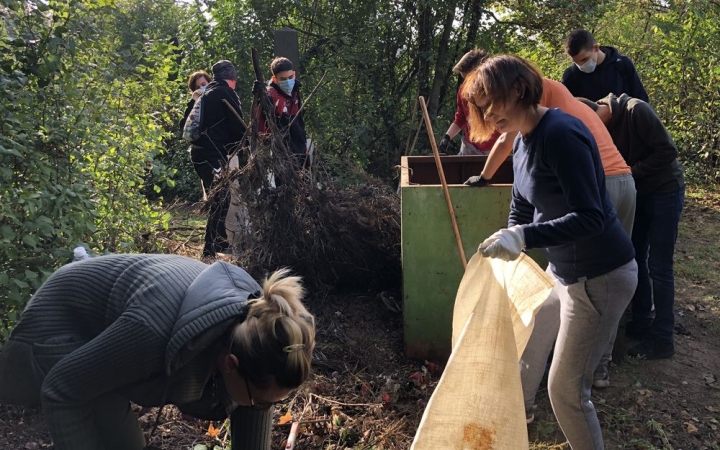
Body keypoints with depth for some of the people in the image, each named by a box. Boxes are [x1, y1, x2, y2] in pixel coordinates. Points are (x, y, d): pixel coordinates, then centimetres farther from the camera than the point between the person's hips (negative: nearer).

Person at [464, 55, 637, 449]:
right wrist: (505, 253, 6)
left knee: (566, 389, -1)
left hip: (599, 277, -10)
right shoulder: (523, 142, 5)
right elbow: (521, 209, 14)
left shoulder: (560, 135, -25)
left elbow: (590, 216, -29)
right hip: (564, 270, 10)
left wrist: (524, 238, -36)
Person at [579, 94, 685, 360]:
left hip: (665, 191, -7)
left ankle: (662, 339, 6)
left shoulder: (636, 111, -24)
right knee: (636, 259, 12)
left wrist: (631, 172, -23)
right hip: (638, 194, 7)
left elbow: (667, 151, -23)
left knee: (658, 266, -4)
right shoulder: (601, 126, -3)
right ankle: (641, 323, 26)